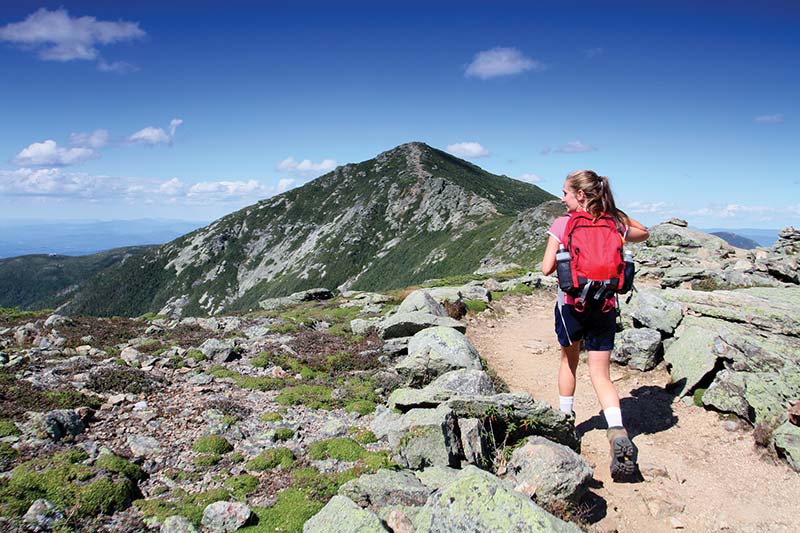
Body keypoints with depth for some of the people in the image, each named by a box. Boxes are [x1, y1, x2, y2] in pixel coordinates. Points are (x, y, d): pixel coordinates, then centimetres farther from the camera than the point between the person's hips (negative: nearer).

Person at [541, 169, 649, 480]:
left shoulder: (562, 225, -9)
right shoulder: (614, 224, 1)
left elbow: (546, 268, -11)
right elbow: (643, 233, 23)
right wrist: (613, 212, 20)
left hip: (571, 303, -2)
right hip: (605, 306, 2)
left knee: (569, 360, 22)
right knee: (601, 374, 6)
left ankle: (566, 420, 35)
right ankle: (618, 432, -15)